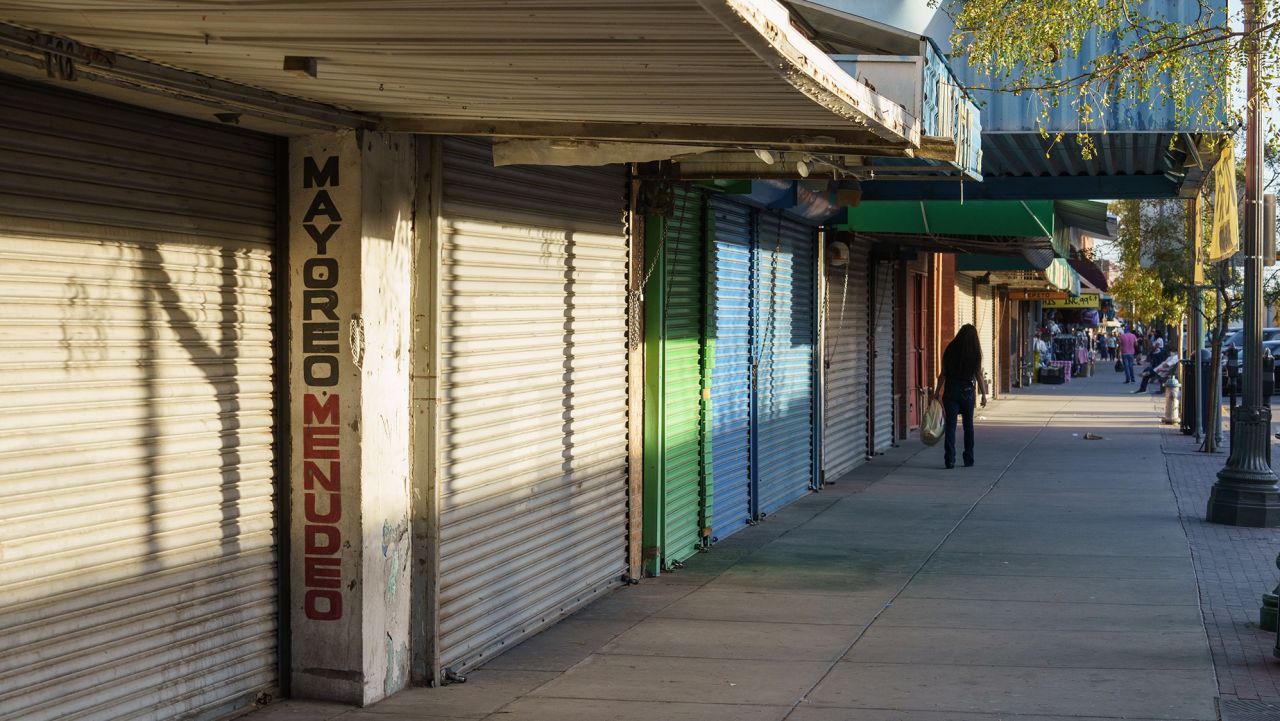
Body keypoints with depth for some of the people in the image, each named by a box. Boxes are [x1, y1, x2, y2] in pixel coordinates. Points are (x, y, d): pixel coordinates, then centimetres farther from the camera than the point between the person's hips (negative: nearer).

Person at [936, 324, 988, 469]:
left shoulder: (950, 350, -3)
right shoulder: (975, 353, -5)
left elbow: (943, 375, -1)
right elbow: (979, 376, -1)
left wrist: (937, 392, 7)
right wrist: (984, 394, 8)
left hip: (950, 391, 0)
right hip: (967, 392, 0)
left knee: (950, 425, 1)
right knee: (968, 426, 14)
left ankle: (950, 460, -7)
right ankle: (969, 459, 18)